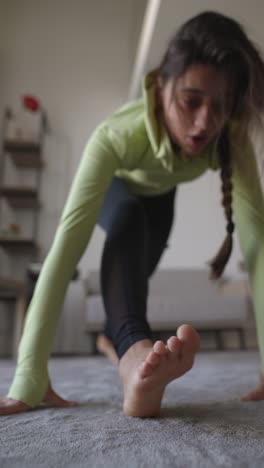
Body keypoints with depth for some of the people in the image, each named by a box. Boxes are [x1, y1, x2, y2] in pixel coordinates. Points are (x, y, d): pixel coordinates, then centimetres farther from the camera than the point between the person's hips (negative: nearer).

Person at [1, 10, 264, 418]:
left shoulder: (231, 137, -38)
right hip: (115, 187, -3)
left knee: (137, 268, 15)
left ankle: (113, 335, 45)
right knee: (129, 220, -38)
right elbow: (65, 248, -52)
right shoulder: (116, 137, -46)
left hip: (159, 193, 4)